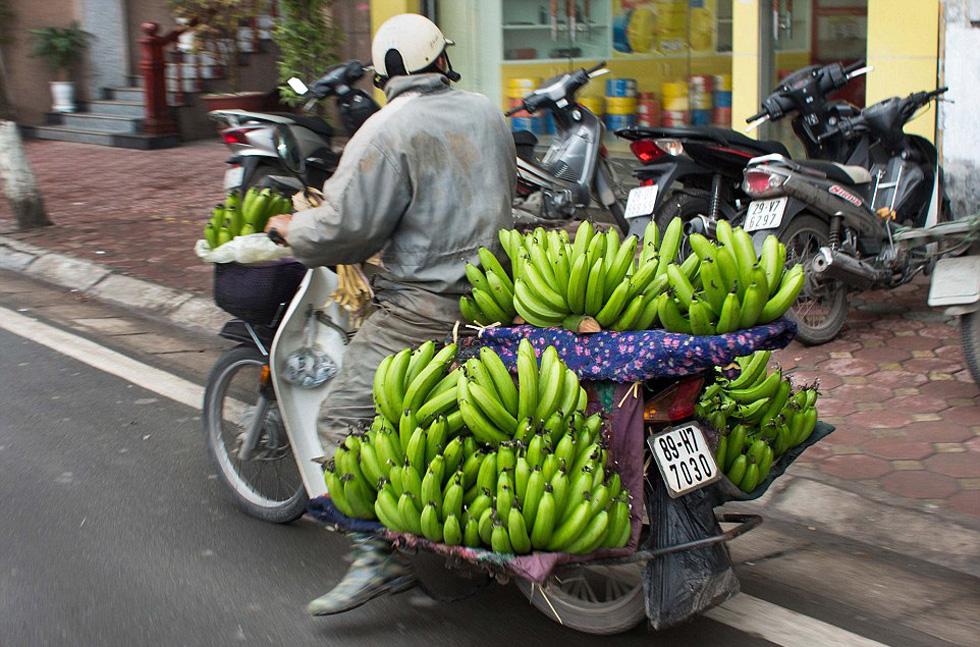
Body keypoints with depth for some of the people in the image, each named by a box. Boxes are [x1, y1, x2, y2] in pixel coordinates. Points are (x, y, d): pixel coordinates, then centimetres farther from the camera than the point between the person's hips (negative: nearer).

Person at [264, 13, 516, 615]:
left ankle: (379, 554, -9)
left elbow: (343, 229, -14)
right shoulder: (488, 113, 11)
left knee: (344, 418, -4)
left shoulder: (389, 131, -11)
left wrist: (290, 227, 5)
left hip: (427, 306, -8)